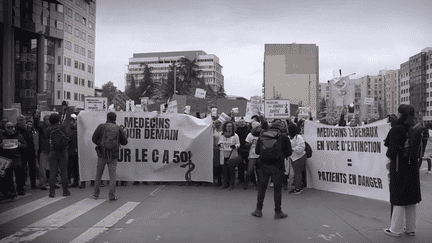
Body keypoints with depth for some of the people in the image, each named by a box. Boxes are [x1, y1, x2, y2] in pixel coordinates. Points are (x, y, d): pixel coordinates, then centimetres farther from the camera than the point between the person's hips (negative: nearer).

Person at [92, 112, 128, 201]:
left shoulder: (101, 126, -4)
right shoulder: (118, 129, 0)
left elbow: (94, 138, -1)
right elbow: (124, 142, 5)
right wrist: (123, 133, 22)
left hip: (102, 154, 0)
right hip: (113, 156, 0)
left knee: (98, 174, 15)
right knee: (112, 176, 5)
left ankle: (96, 193, 26)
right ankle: (112, 196, 1)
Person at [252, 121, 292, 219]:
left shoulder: (262, 136, 6)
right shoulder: (283, 137, -2)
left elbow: (257, 151, 7)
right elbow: (289, 152, -1)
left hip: (263, 165, 2)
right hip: (277, 166, -2)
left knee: (262, 187, 13)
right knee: (277, 189, 6)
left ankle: (258, 210, 17)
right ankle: (278, 212, 13)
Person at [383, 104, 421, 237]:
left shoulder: (397, 129, -15)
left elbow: (392, 149, -17)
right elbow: (418, 150, 9)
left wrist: (389, 154, 2)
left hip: (399, 167, -6)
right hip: (412, 167, 6)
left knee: (398, 199, 1)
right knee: (411, 199, 14)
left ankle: (396, 230, 10)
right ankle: (410, 229, 24)